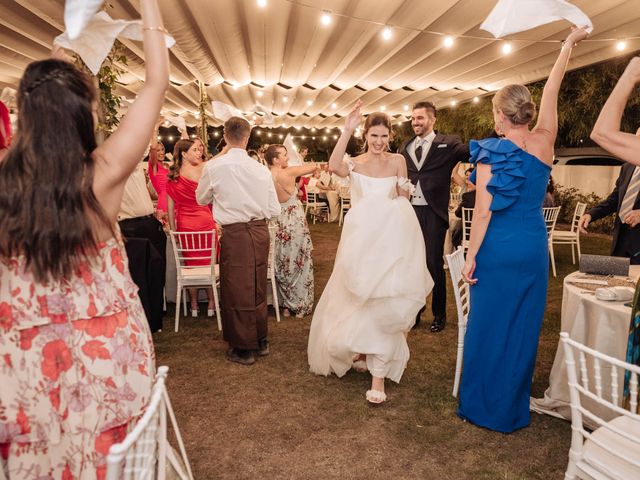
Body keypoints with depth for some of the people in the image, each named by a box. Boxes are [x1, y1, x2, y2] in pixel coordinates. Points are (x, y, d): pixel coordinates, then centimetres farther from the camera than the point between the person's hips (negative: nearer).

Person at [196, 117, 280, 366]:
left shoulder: (214, 167, -9)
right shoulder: (262, 169, -1)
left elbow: (201, 198, 9)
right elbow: (274, 210, 3)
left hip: (235, 233, -4)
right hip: (260, 231, 4)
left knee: (236, 289, 8)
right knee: (257, 287, 17)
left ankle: (244, 348, 18)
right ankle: (260, 340, 31)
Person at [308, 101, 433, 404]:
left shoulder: (397, 161, 4)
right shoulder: (355, 164, 1)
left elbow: (403, 201, 12)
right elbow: (334, 166, -23)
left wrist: (404, 190, -9)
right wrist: (347, 129, -26)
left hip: (391, 242, 0)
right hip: (360, 242, 0)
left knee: (382, 304, 0)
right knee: (358, 299, 12)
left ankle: (378, 376, 8)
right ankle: (360, 351, 42)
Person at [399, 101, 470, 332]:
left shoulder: (447, 144, -1)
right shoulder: (405, 147, 12)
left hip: (433, 213, -4)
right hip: (409, 211, 4)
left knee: (434, 264, 4)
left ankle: (439, 314, 22)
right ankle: (415, 310, 29)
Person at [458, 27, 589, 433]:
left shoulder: (491, 153, -10)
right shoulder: (545, 142, 0)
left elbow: (484, 213, -13)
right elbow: (552, 92, 15)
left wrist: (471, 257, -7)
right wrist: (568, 44, 27)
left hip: (498, 250, -4)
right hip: (534, 248, 4)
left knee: (490, 327, 7)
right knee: (525, 327, 12)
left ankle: (483, 405, 20)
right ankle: (514, 408, 26)